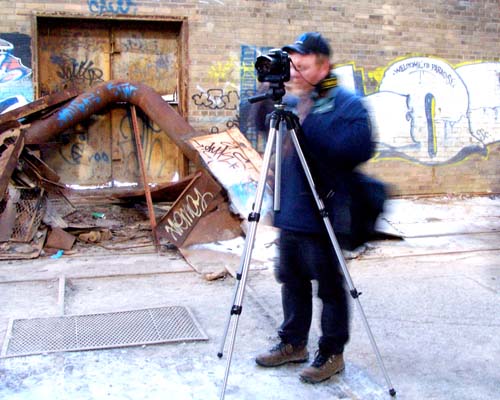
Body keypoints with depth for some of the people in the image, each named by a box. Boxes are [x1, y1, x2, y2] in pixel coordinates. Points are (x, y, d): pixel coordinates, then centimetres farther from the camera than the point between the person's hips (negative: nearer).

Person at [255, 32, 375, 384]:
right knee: (292, 281, 17)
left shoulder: (347, 103, -8)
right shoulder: (291, 102, 12)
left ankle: (332, 353, 21)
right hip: (290, 213, 7)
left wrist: (308, 121, -23)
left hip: (323, 216, -7)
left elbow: (359, 149, -22)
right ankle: (293, 344, 33)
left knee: (330, 286, 5)